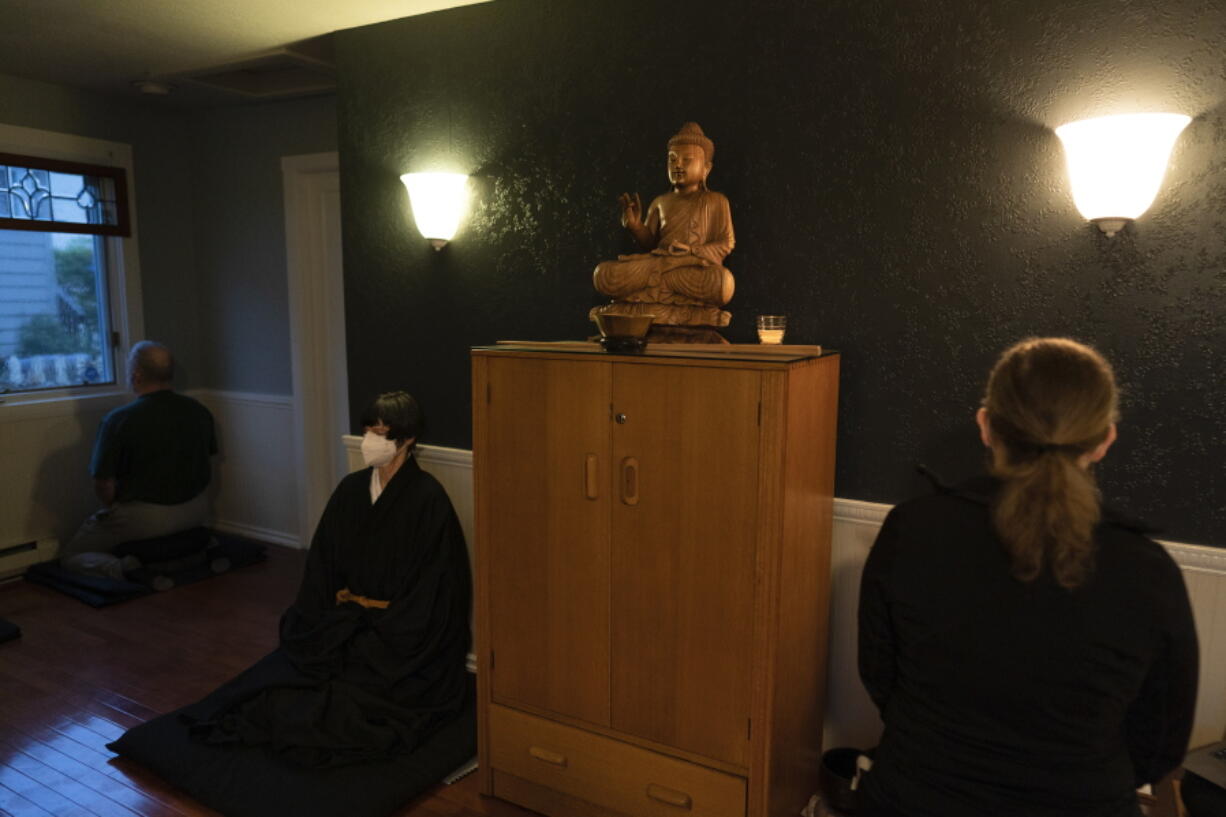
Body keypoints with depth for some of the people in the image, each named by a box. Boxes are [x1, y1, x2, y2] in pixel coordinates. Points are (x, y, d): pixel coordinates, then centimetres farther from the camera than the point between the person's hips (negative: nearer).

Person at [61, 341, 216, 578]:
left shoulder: (118, 420, -19)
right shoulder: (199, 412, -2)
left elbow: (103, 484, -15)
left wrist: (113, 509, 6)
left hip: (143, 518, -5)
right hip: (196, 513, 5)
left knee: (70, 555, 16)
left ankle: (118, 568, -12)